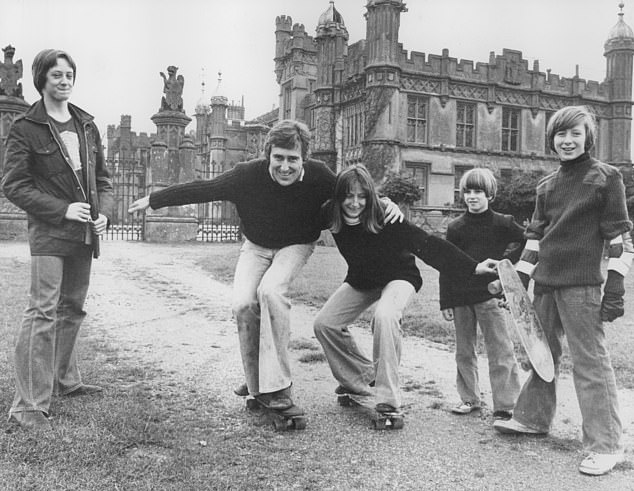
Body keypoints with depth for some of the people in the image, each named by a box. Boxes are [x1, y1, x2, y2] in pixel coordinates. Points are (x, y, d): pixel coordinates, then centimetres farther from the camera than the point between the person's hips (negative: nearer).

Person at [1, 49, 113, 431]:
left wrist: (104, 212, -3)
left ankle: (65, 380, 32)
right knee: (43, 312, -10)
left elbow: (103, 178, 15)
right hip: (49, 232, -6)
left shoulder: (87, 124, 13)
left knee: (73, 309, 15)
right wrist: (62, 210, -17)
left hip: (84, 234, 6)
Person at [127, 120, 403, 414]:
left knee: (270, 290, -30)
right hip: (256, 246, 2)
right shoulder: (248, 175, -24)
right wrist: (153, 200, -7)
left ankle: (276, 385, -20)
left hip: (296, 245, -2)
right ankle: (256, 382, 4)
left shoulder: (318, 176, -23)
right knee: (243, 304, -19)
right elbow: (202, 189, -13)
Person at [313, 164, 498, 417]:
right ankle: (359, 379, 19)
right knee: (324, 324, -3)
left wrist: (473, 267, -35)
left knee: (384, 317, -35)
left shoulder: (385, 220, -31)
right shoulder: (331, 216, -19)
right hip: (361, 281, 6)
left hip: (398, 277, -5)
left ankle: (388, 397, -24)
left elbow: (427, 244, -32)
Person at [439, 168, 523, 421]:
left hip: (490, 294, -3)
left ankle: (505, 406, 6)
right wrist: (445, 303, 2)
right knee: (464, 352, 13)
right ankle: (469, 398, 28)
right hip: (461, 298, 4)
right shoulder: (455, 227, 6)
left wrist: (508, 260, -3)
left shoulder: (502, 223, -1)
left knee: (500, 353, -2)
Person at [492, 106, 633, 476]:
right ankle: (534, 419, 32)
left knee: (590, 361, -4)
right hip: (545, 282, 7)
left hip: (582, 285, -7)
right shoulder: (547, 185, 14)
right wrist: (520, 278, 12)